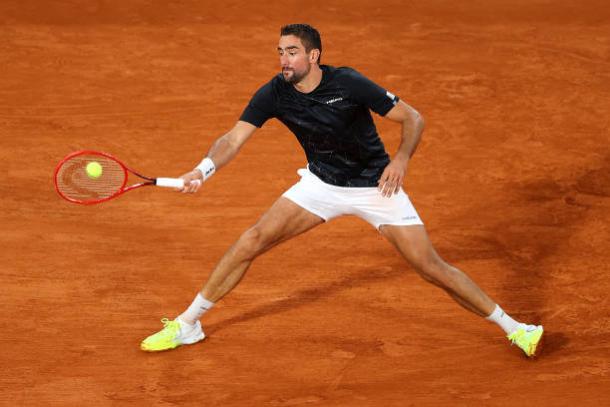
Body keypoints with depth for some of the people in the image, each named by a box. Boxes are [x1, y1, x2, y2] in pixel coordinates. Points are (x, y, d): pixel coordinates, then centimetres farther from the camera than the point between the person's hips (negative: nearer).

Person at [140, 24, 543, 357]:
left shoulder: (349, 84, -24)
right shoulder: (274, 94, -14)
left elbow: (413, 118, -15)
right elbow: (234, 139, -20)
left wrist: (402, 158, -32)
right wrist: (205, 168, -39)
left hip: (376, 187, -3)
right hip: (321, 183, 4)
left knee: (431, 266, -8)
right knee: (254, 239, -8)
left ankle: (513, 328, 5)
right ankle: (187, 324, 4)